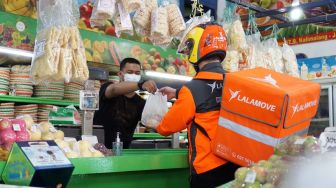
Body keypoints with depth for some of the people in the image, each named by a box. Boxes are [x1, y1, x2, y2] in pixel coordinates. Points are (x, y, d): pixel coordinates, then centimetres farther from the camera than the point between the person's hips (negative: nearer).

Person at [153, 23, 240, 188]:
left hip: (208, 170, -5)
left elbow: (167, 127, -2)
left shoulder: (192, 89, -17)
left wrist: (155, 125, 19)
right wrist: (178, 94, 29)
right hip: (233, 163, 6)